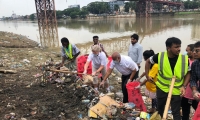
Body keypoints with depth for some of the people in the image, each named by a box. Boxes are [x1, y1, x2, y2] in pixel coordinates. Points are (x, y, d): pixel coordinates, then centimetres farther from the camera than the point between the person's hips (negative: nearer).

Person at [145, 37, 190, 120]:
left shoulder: (185, 59, -16)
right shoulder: (160, 56, -17)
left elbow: (187, 74, 0)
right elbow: (148, 61, 2)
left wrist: (184, 86, -12)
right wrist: (147, 75, 2)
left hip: (176, 90, -1)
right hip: (162, 88, 1)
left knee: (176, 113, 7)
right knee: (160, 108, 22)